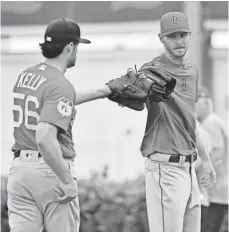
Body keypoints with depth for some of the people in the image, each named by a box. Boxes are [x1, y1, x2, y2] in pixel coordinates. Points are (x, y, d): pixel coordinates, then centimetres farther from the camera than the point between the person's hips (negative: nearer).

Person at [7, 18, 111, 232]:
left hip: (19, 166, 7)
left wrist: (98, 93, 35)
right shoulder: (61, 85, -16)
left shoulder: (25, 76, 10)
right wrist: (67, 181, -21)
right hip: (51, 168, -7)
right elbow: (45, 138, -27)